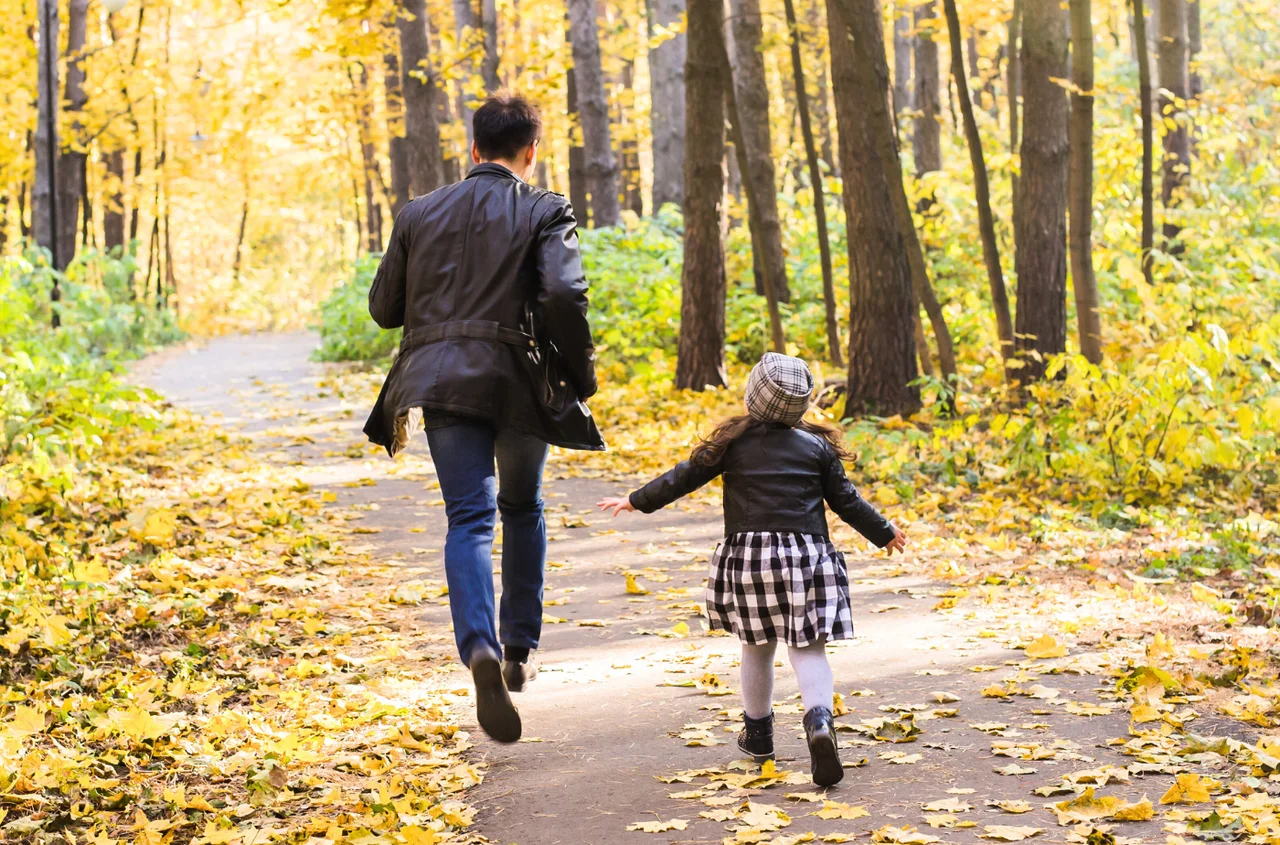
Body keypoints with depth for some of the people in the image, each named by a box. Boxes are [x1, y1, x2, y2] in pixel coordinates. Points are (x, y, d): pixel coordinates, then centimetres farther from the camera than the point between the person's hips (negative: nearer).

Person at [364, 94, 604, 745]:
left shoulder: (420, 213, 11)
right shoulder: (544, 212, 0)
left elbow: (383, 307, 13)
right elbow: (563, 295, -16)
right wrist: (580, 376, -5)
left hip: (441, 380, 1)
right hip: (519, 382, -1)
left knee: (469, 519, -4)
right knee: (523, 510, 20)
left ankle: (482, 649, -28)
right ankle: (518, 650, 23)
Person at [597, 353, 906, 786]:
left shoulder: (733, 441, 2)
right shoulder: (818, 446, 4)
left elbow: (684, 477, 7)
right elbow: (846, 501, 9)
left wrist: (636, 501, 19)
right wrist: (884, 534, 23)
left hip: (748, 554, 1)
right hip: (806, 554, 0)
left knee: (757, 646, 16)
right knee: (808, 647, -2)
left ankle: (757, 731, 30)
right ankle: (819, 720, -26)